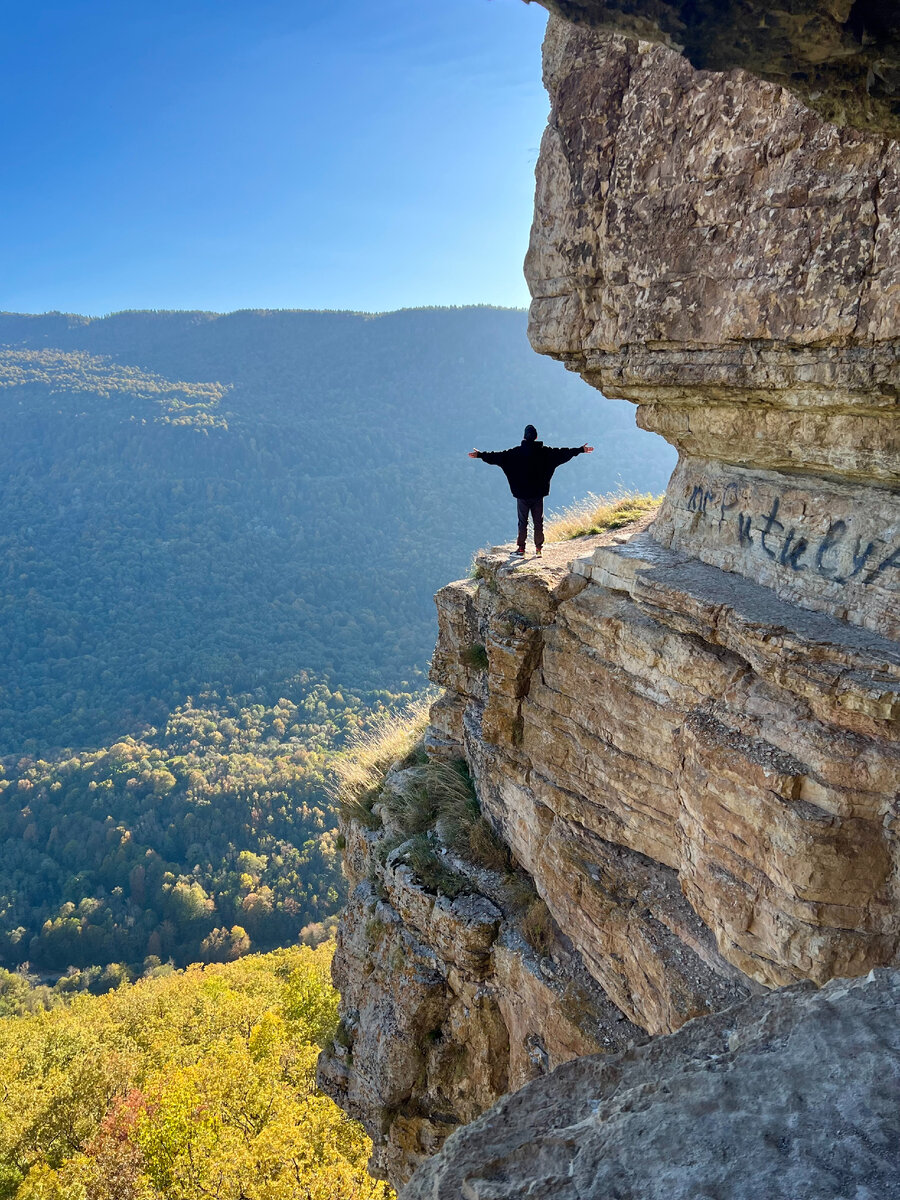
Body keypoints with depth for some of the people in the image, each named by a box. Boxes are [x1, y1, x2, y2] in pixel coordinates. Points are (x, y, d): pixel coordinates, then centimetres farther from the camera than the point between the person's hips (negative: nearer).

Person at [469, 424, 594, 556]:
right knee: (538, 521, 8)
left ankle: (521, 548, 5)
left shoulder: (516, 452, -5)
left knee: (522, 522, 5)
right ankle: (538, 548, 10)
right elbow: (563, 452, 7)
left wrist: (480, 454, 6)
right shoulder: (544, 451, -1)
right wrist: (581, 450, 18)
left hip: (522, 493, -1)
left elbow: (498, 456, -3)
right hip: (538, 493, 1)